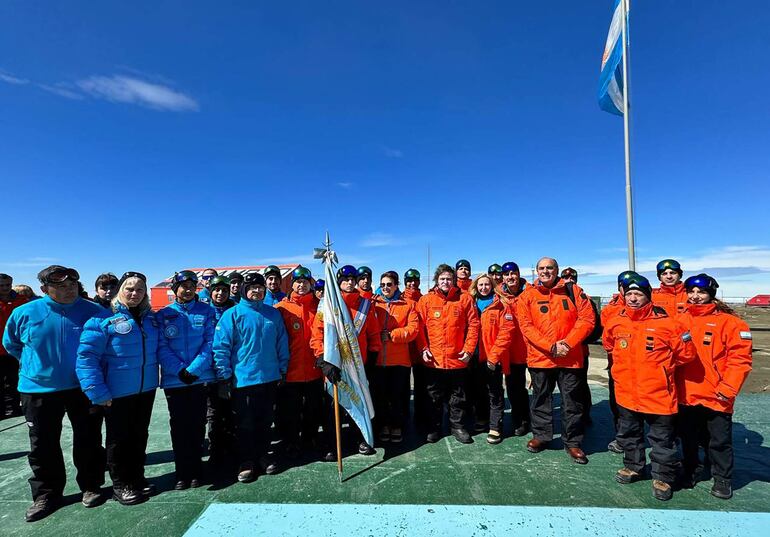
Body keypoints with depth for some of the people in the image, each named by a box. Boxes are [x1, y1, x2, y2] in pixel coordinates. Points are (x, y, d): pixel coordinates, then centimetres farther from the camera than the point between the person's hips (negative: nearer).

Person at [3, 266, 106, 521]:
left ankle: (91, 486, 29)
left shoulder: (94, 311, -10)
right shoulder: (25, 313, -5)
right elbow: (10, 343, 15)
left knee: (88, 441, 10)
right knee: (43, 446, 13)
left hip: (83, 388, -1)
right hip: (38, 389, 1)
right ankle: (46, 494, 32)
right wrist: (34, 364, 7)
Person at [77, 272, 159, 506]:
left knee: (139, 435, 18)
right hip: (117, 393, -5)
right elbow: (86, 356, -17)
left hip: (146, 389, 5)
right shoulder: (103, 319, -14)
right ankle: (120, 485, 29)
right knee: (118, 438, 12)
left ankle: (137, 478, 35)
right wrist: (98, 392, -19)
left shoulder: (151, 318, 3)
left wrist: (155, 377, 6)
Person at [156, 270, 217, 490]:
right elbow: (161, 347, -3)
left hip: (201, 378, 0)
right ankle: (182, 473, 20)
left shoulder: (206, 311, 1)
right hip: (173, 380, 1)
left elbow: (210, 342, -6)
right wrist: (179, 370, -15)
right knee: (179, 427, 7)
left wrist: (194, 369, -15)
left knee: (197, 426, 8)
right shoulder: (163, 315, 3)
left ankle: (195, 471, 23)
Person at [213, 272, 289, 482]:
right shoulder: (233, 314, -6)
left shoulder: (273, 314, 5)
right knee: (245, 423, 8)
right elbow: (221, 347, -7)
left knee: (265, 420, 15)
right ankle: (246, 461, 24)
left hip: (270, 378, 3)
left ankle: (263, 455, 32)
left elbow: (282, 344, 10)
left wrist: (283, 370, 9)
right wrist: (224, 377, -9)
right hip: (243, 379, -3)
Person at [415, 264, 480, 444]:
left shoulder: (465, 299, -1)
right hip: (433, 359, 0)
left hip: (458, 359, 0)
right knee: (434, 397, 14)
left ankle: (458, 426, 30)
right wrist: (423, 348, -8)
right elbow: (420, 327, 0)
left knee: (458, 397, 13)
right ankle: (434, 427, 29)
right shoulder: (426, 300, 0)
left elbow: (473, 325, -1)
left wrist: (468, 349, -6)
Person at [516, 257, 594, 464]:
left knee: (572, 401, 10)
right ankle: (541, 435, 31)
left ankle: (572, 442, 27)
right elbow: (526, 326, -8)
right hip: (539, 357, 0)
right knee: (540, 399, 14)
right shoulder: (527, 296, -1)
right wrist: (551, 347, -16)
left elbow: (587, 319, -4)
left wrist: (568, 343, -14)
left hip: (570, 358, 0)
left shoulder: (573, 291, 1)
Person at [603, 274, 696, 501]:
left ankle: (663, 477, 31)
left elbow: (686, 353, -4)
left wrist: (662, 367, 6)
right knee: (629, 434, 21)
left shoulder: (665, 323, -15)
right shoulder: (616, 322, -3)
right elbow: (609, 345, 18)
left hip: (658, 394, -4)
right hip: (626, 392, 4)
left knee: (662, 439, 12)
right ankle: (633, 467, 41)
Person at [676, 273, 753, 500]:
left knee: (719, 440, 11)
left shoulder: (728, 321, -9)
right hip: (686, 394, 4)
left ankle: (723, 478, 31)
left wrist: (728, 387, -16)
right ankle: (690, 471, 36)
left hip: (716, 396, -3)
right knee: (688, 437, 18)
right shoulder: (680, 320, 3)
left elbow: (740, 357, -12)